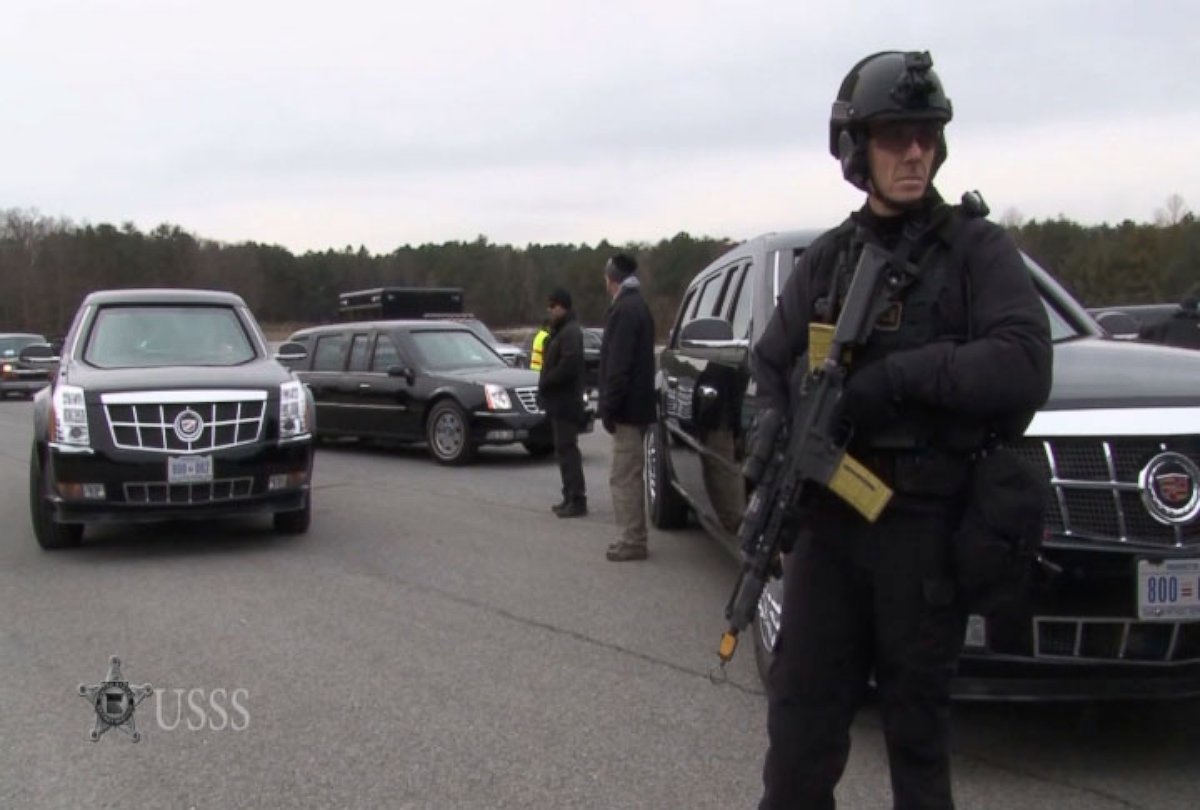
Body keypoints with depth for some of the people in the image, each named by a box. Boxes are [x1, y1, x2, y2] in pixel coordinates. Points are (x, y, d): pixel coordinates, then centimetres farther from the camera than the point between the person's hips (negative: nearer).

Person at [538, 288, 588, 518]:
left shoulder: (570, 332, -14)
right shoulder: (560, 331, 20)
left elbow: (568, 364, -25)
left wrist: (545, 382, -17)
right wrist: (545, 383, 8)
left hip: (565, 402, -11)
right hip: (559, 401, 11)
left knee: (567, 450, -11)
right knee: (564, 450, 13)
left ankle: (577, 500, -11)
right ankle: (570, 497, 19)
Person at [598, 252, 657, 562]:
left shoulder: (625, 310, -16)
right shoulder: (637, 306, 17)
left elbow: (618, 365, -22)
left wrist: (609, 407, -19)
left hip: (627, 409, -10)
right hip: (636, 407, 10)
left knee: (624, 477, -6)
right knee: (628, 477, 16)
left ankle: (632, 541, -2)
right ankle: (633, 538, 22)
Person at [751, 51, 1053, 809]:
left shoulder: (977, 249, -1)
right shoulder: (828, 259, 11)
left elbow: (1025, 368, -15)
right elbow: (770, 364, 15)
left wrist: (893, 376, -17)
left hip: (929, 525, -3)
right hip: (830, 520, 3)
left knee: (918, 716, 10)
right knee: (803, 706, 4)